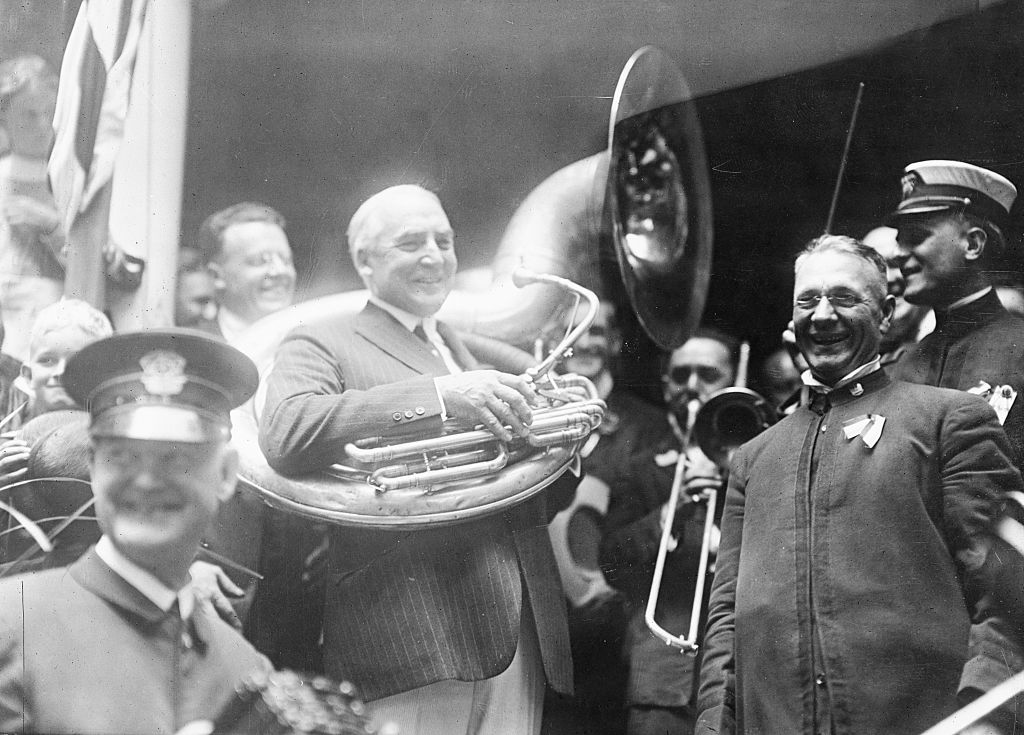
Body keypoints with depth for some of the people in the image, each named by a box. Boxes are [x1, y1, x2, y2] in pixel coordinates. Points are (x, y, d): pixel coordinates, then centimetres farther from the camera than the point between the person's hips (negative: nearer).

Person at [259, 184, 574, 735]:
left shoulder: (470, 354, 25)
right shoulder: (320, 347, 4)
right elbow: (286, 436, -19)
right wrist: (439, 396, -24)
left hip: (522, 642, 6)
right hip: (410, 647, -6)